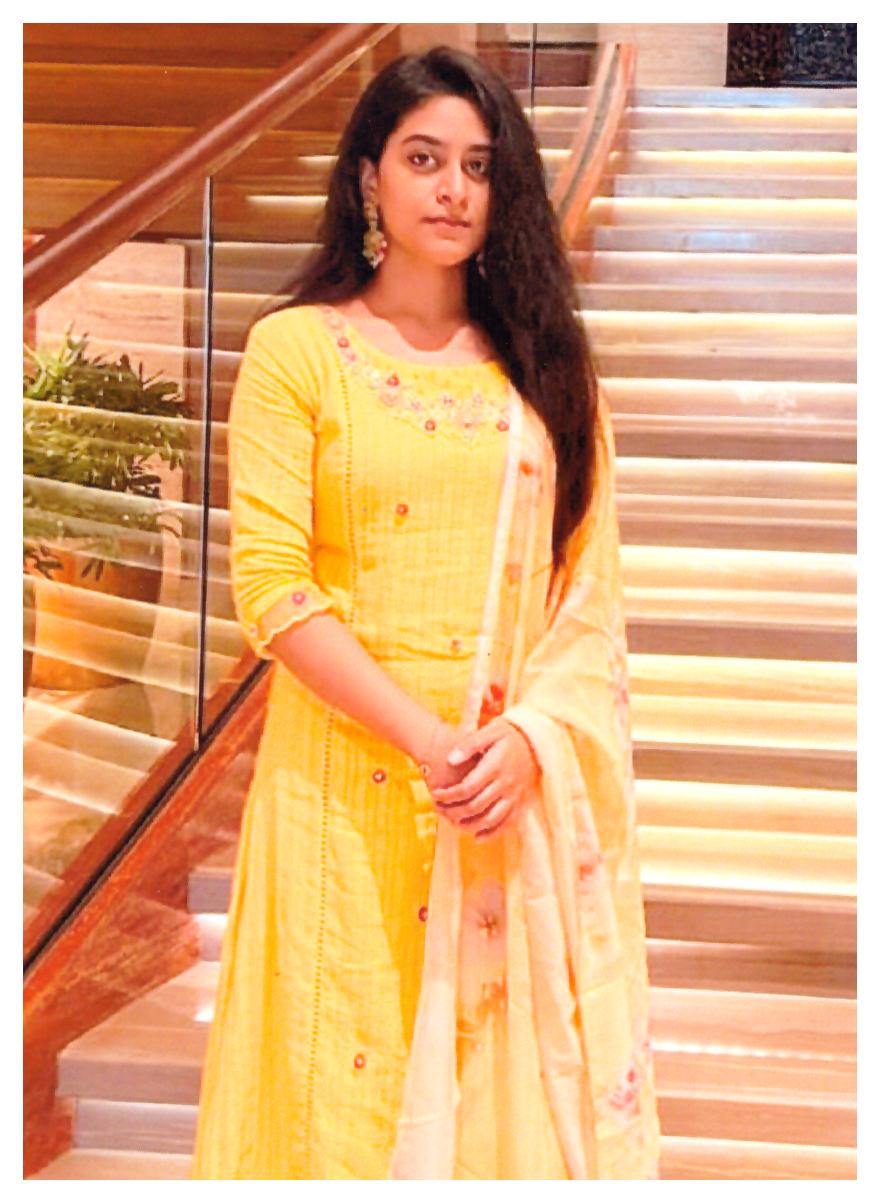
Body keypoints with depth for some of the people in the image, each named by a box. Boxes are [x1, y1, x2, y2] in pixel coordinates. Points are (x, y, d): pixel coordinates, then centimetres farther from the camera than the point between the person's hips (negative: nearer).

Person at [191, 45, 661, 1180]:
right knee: (352, 1060, 6)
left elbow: (590, 587, 5)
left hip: (530, 779, 3)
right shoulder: (296, 348, 0)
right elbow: (272, 587, -8)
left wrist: (530, 737, -11)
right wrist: (428, 740, -15)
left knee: (522, 1064, 8)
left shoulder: (545, 363, 10)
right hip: (352, 775, -2)